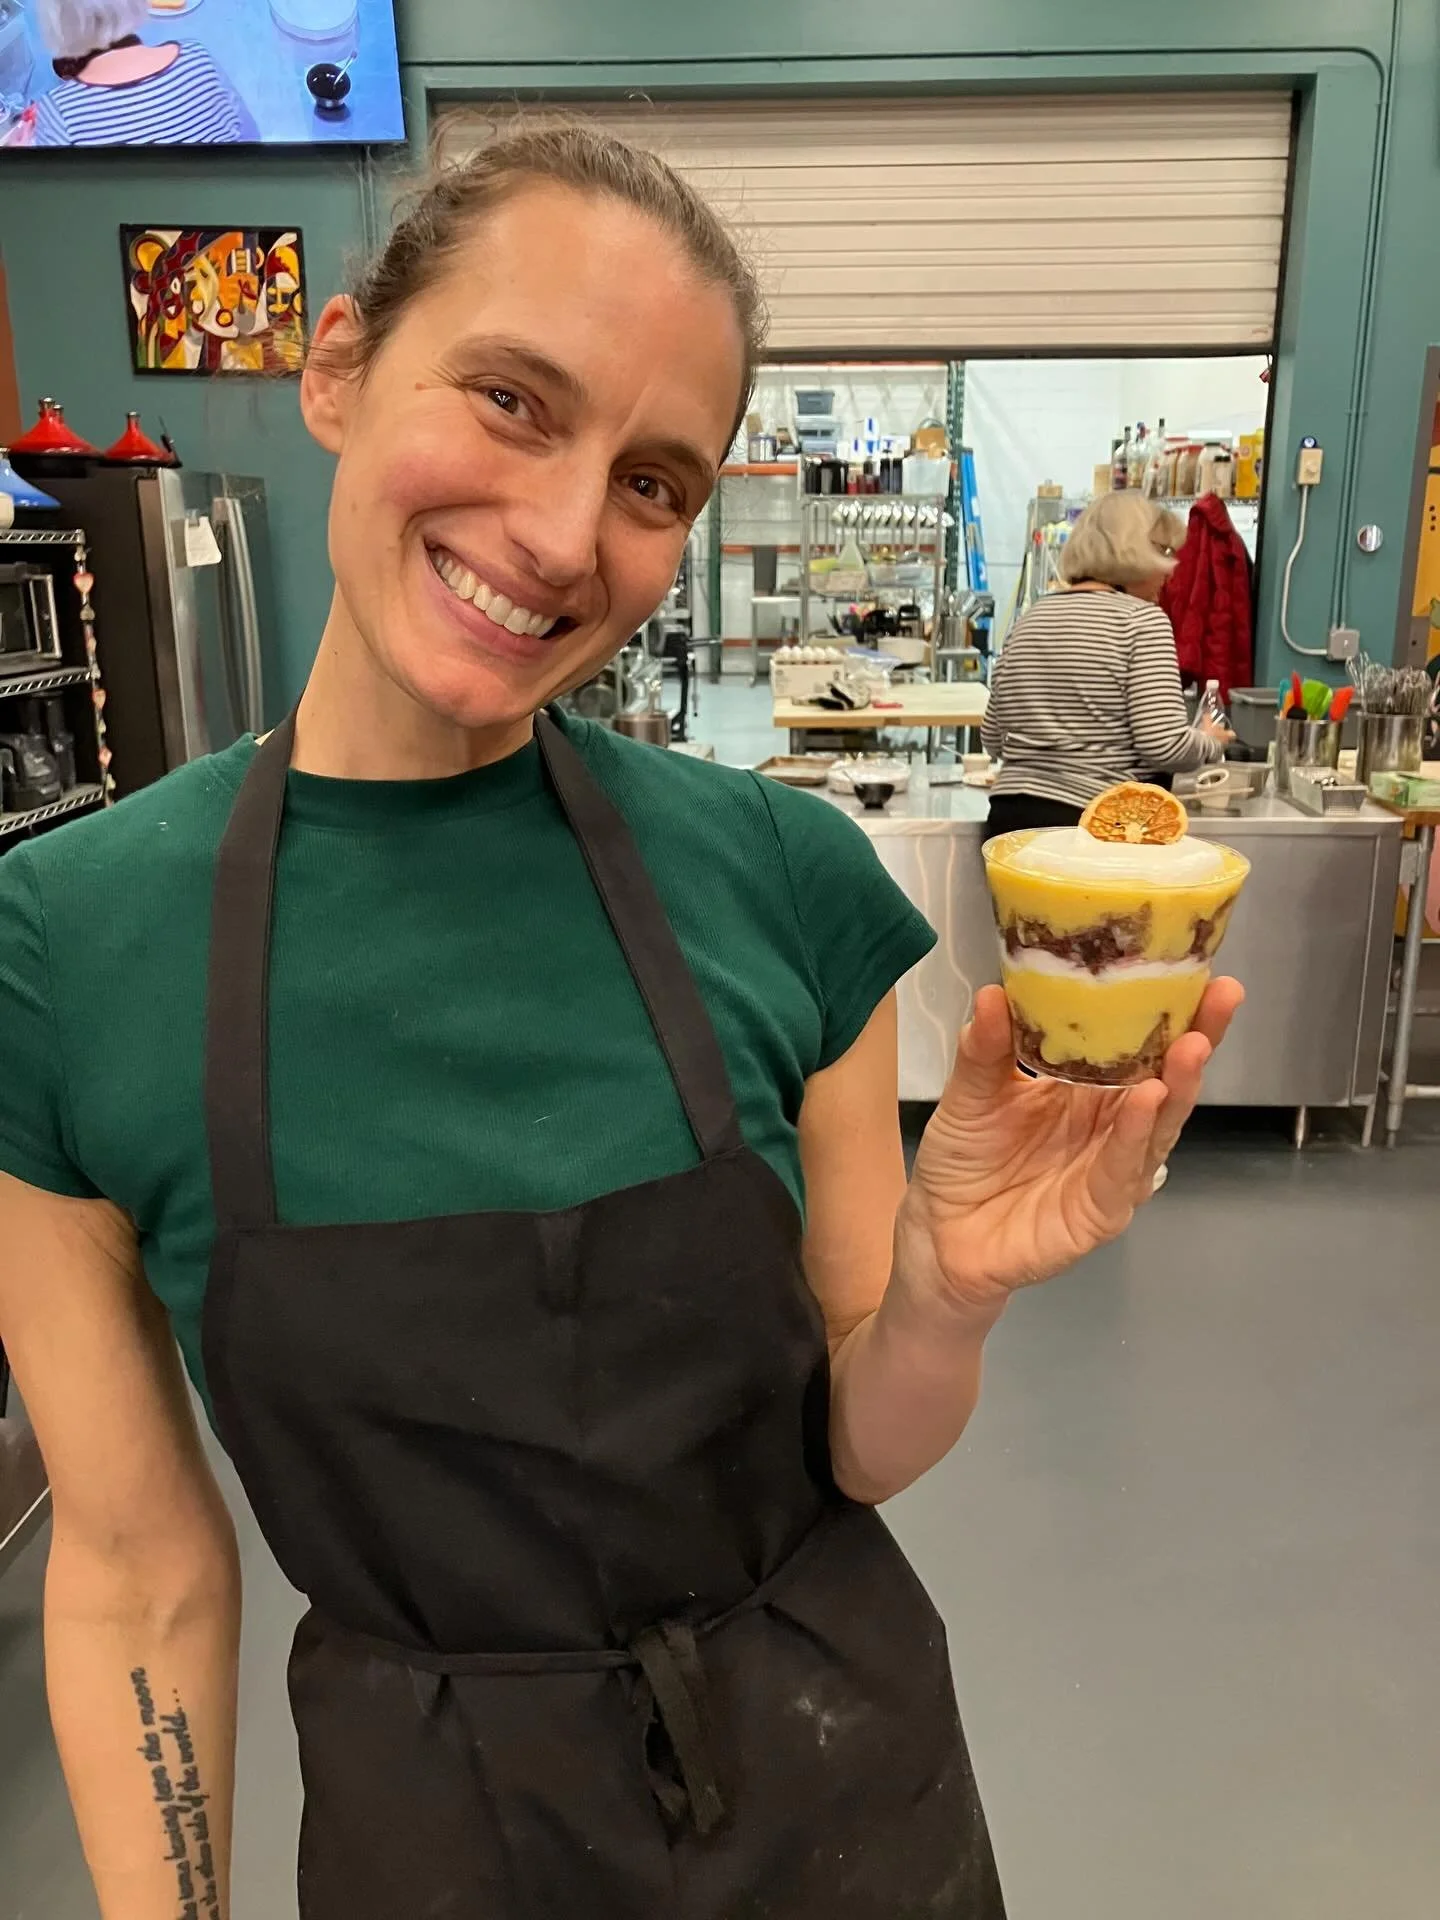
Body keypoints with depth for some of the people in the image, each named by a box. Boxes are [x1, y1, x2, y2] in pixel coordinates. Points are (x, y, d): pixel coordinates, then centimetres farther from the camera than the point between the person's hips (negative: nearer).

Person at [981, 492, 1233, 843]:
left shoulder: (1030, 617, 11)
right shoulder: (1141, 619, -6)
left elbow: (993, 739, 15)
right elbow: (1163, 745, -13)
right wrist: (1212, 742, 7)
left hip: (1011, 817, 6)